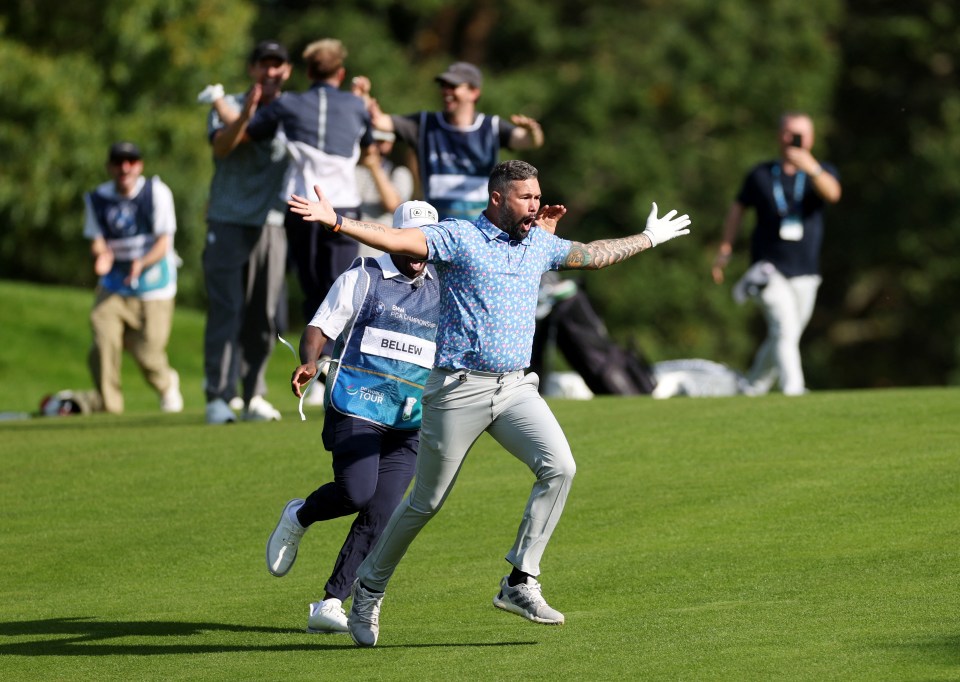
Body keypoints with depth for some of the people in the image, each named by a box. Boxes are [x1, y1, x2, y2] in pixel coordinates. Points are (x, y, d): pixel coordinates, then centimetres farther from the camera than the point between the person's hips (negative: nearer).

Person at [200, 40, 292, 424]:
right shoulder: (230, 106, 2)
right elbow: (221, 146, -15)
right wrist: (248, 111, -30)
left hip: (272, 225, 3)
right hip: (228, 224, -3)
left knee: (264, 317, 5)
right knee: (226, 312, -10)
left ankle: (254, 396, 13)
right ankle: (218, 399, -11)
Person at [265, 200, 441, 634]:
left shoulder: (440, 291, 16)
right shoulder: (363, 278, 4)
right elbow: (319, 328, 0)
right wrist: (309, 361, -19)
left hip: (409, 422, 4)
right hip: (355, 407, -4)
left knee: (380, 515, -8)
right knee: (356, 492, -24)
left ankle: (330, 605, -4)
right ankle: (299, 517, 7)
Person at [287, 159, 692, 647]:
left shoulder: (539, 243, 14)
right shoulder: (458, 237, -6)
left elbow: (593, 255, 32)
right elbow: (397, 241, -19)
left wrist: (649, 239, 42)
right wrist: (335, 222, -32)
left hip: (516, 388, 5)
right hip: (459, 389, -5)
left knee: (559, 466, -18)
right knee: (426, 502, 3)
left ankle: (520, 583, -14)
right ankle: (370, 586, 24)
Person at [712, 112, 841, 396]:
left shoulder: (822, 173, 4)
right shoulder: (761, 175, 6)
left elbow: (832, 193, -20)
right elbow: (738, 209, 17)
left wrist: (812, 169, -38)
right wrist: (724, 250, 9)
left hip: (804, 273, 2)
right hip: (768, 268, -2)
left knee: (782, 337, 9)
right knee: (785, 329, -20)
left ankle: (753, 387, 27)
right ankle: (793, 389, -29)